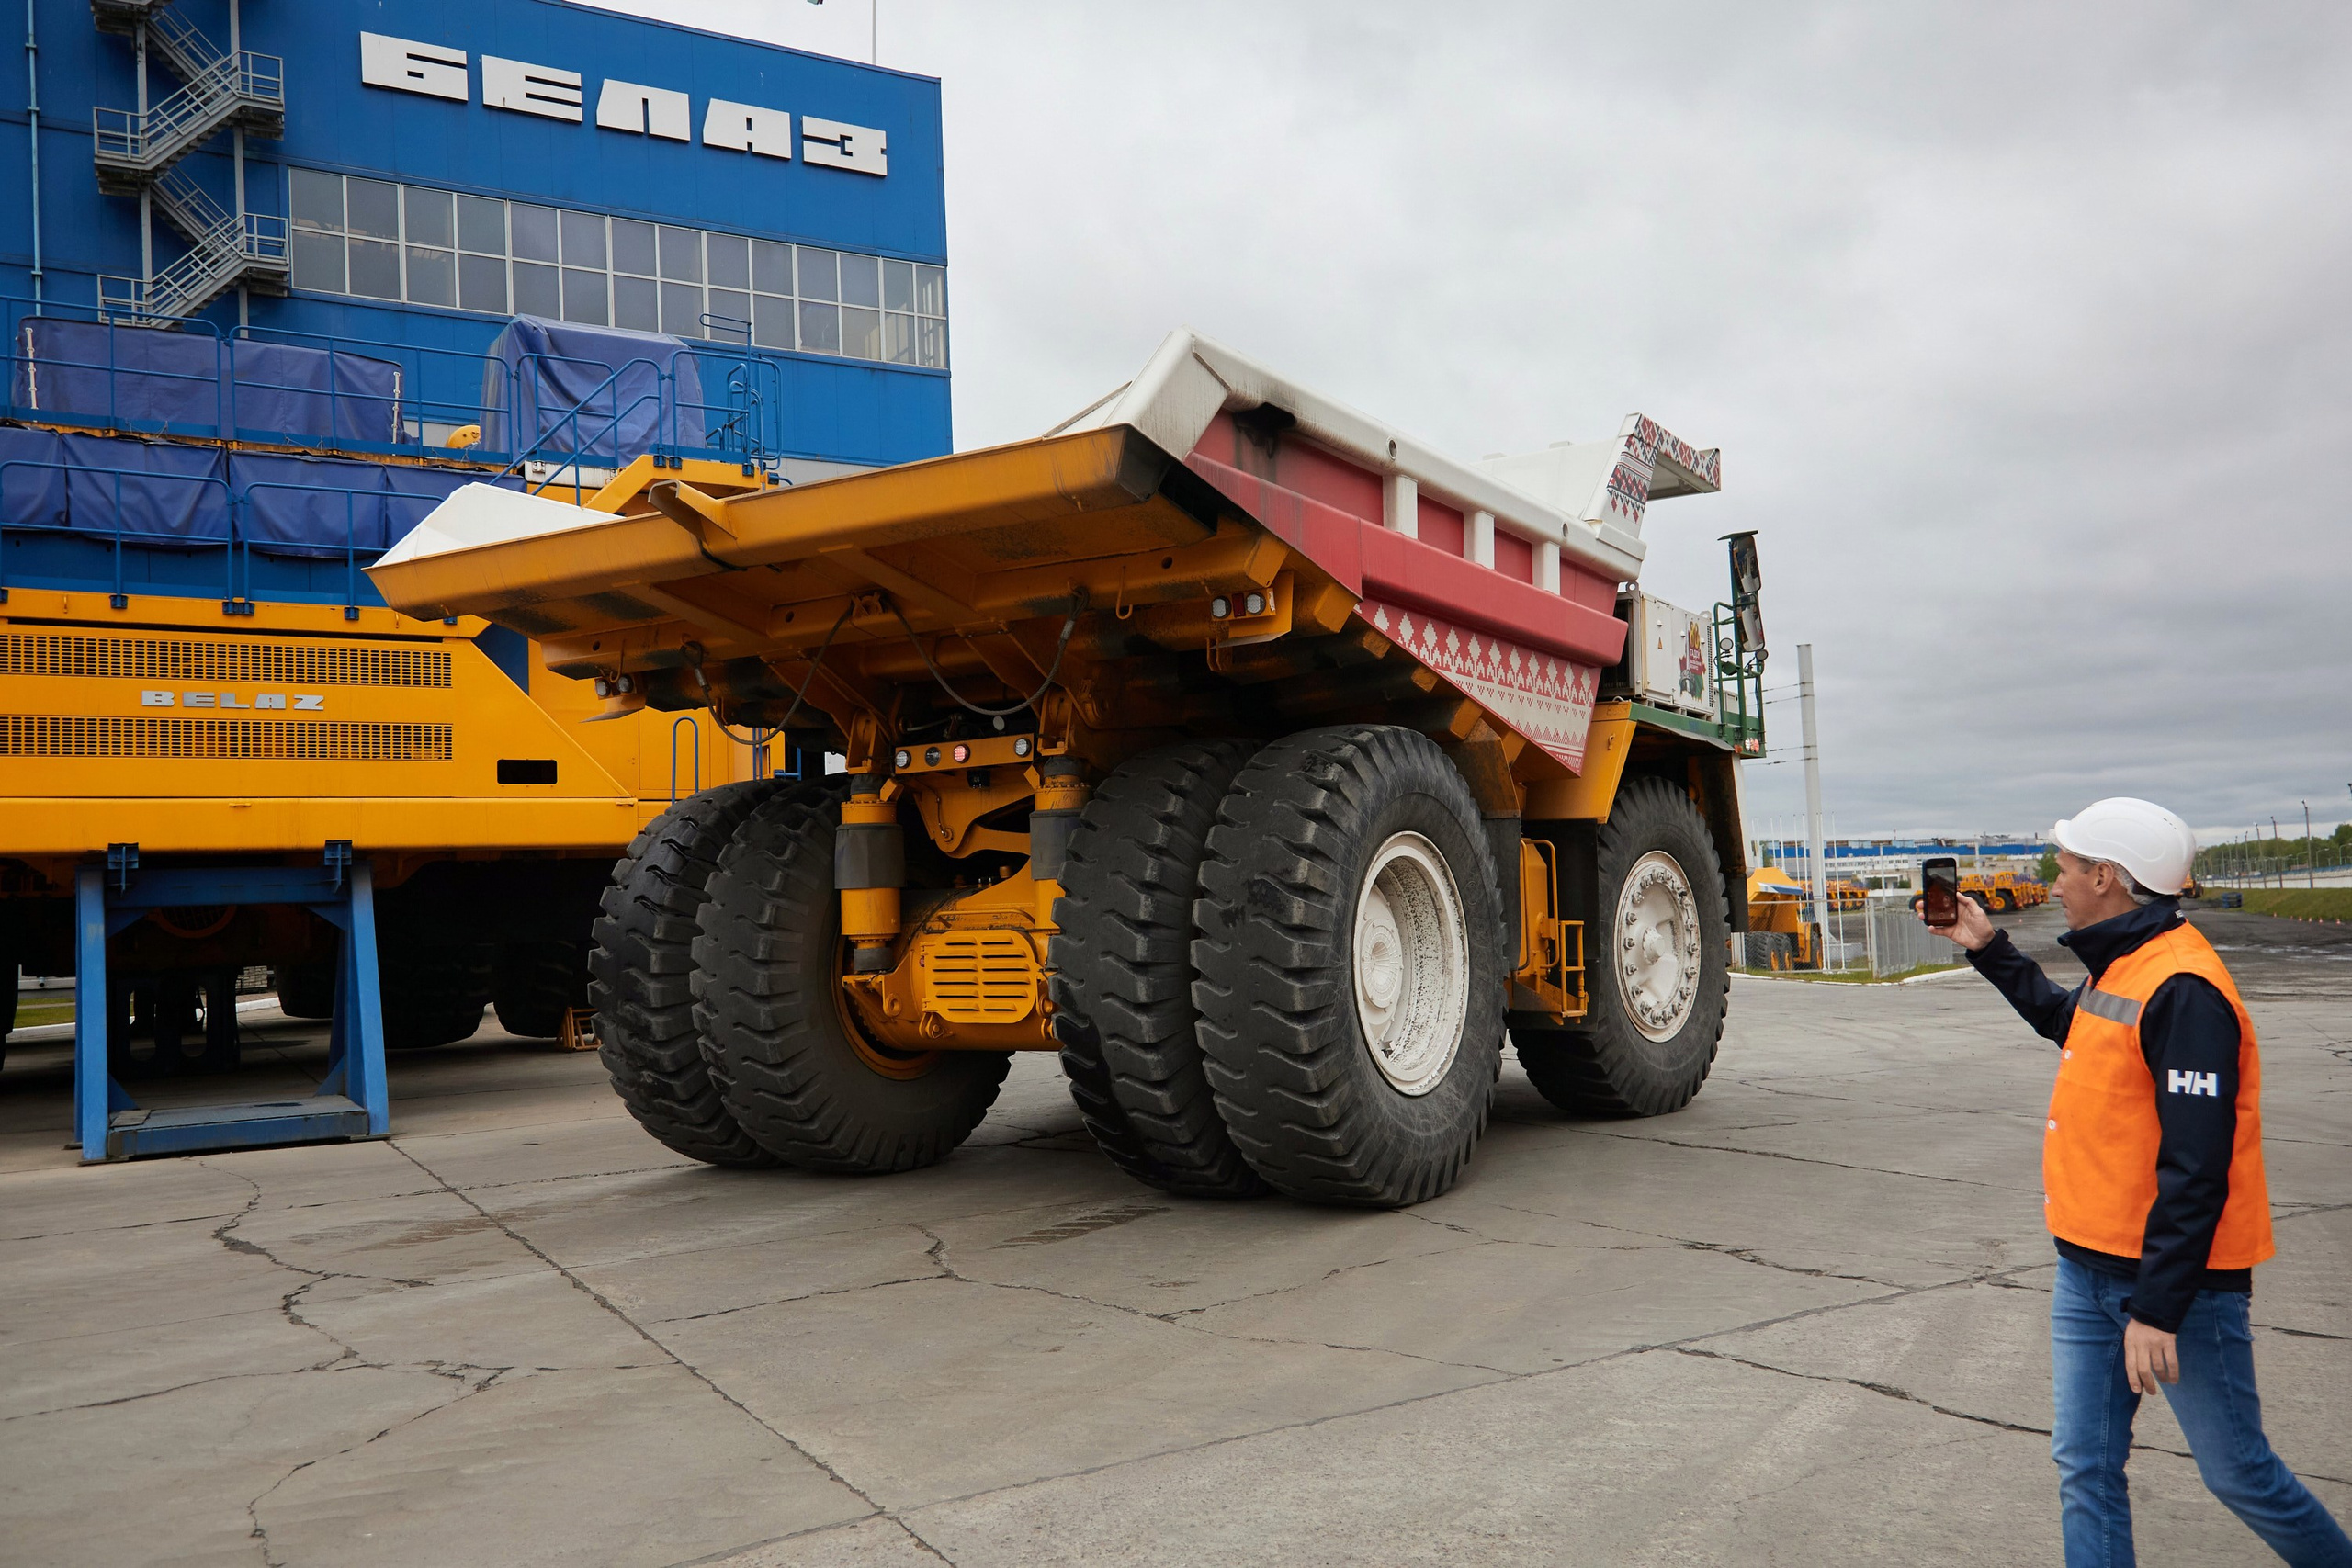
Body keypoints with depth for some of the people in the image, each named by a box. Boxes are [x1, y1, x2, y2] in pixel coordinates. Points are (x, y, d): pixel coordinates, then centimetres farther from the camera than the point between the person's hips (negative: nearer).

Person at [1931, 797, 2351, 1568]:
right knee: (2085, 1466, 8)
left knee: (2235, 1470, 7)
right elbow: (2064, 1020, 35)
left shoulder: (2182, 990, -21)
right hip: (2089, 1271, 9)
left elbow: (2195, 1170, -25)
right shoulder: (2118, 970, 9)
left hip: (2177, 1276, -9)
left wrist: (2158, 1310, -25)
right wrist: (1990, 950, 32)